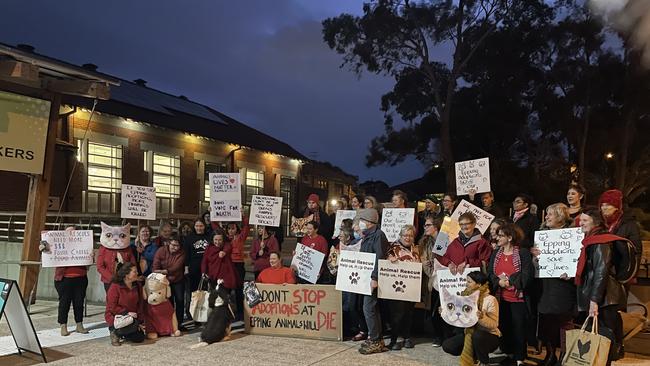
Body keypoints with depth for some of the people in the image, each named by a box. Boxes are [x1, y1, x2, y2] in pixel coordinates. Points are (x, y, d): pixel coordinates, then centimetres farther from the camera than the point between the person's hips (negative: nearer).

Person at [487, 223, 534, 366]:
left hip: (517, 298, -5)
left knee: (518, 328, 3)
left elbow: (527, 275, -15)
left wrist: (510, 281, -22)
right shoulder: (495, 253, 9)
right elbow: (490, 273, 3)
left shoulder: (523, 253, -8)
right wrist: (499, 281, -16)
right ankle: (506, 354, 27)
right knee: (503, 327, 12)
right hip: (500, 297, 5)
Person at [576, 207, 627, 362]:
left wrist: (594, 300, -24)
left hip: (603, 300, -10)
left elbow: (601, 272, -20)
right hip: (594, 297, 10)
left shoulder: (600, 242, -12)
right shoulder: (591, 241, 19)